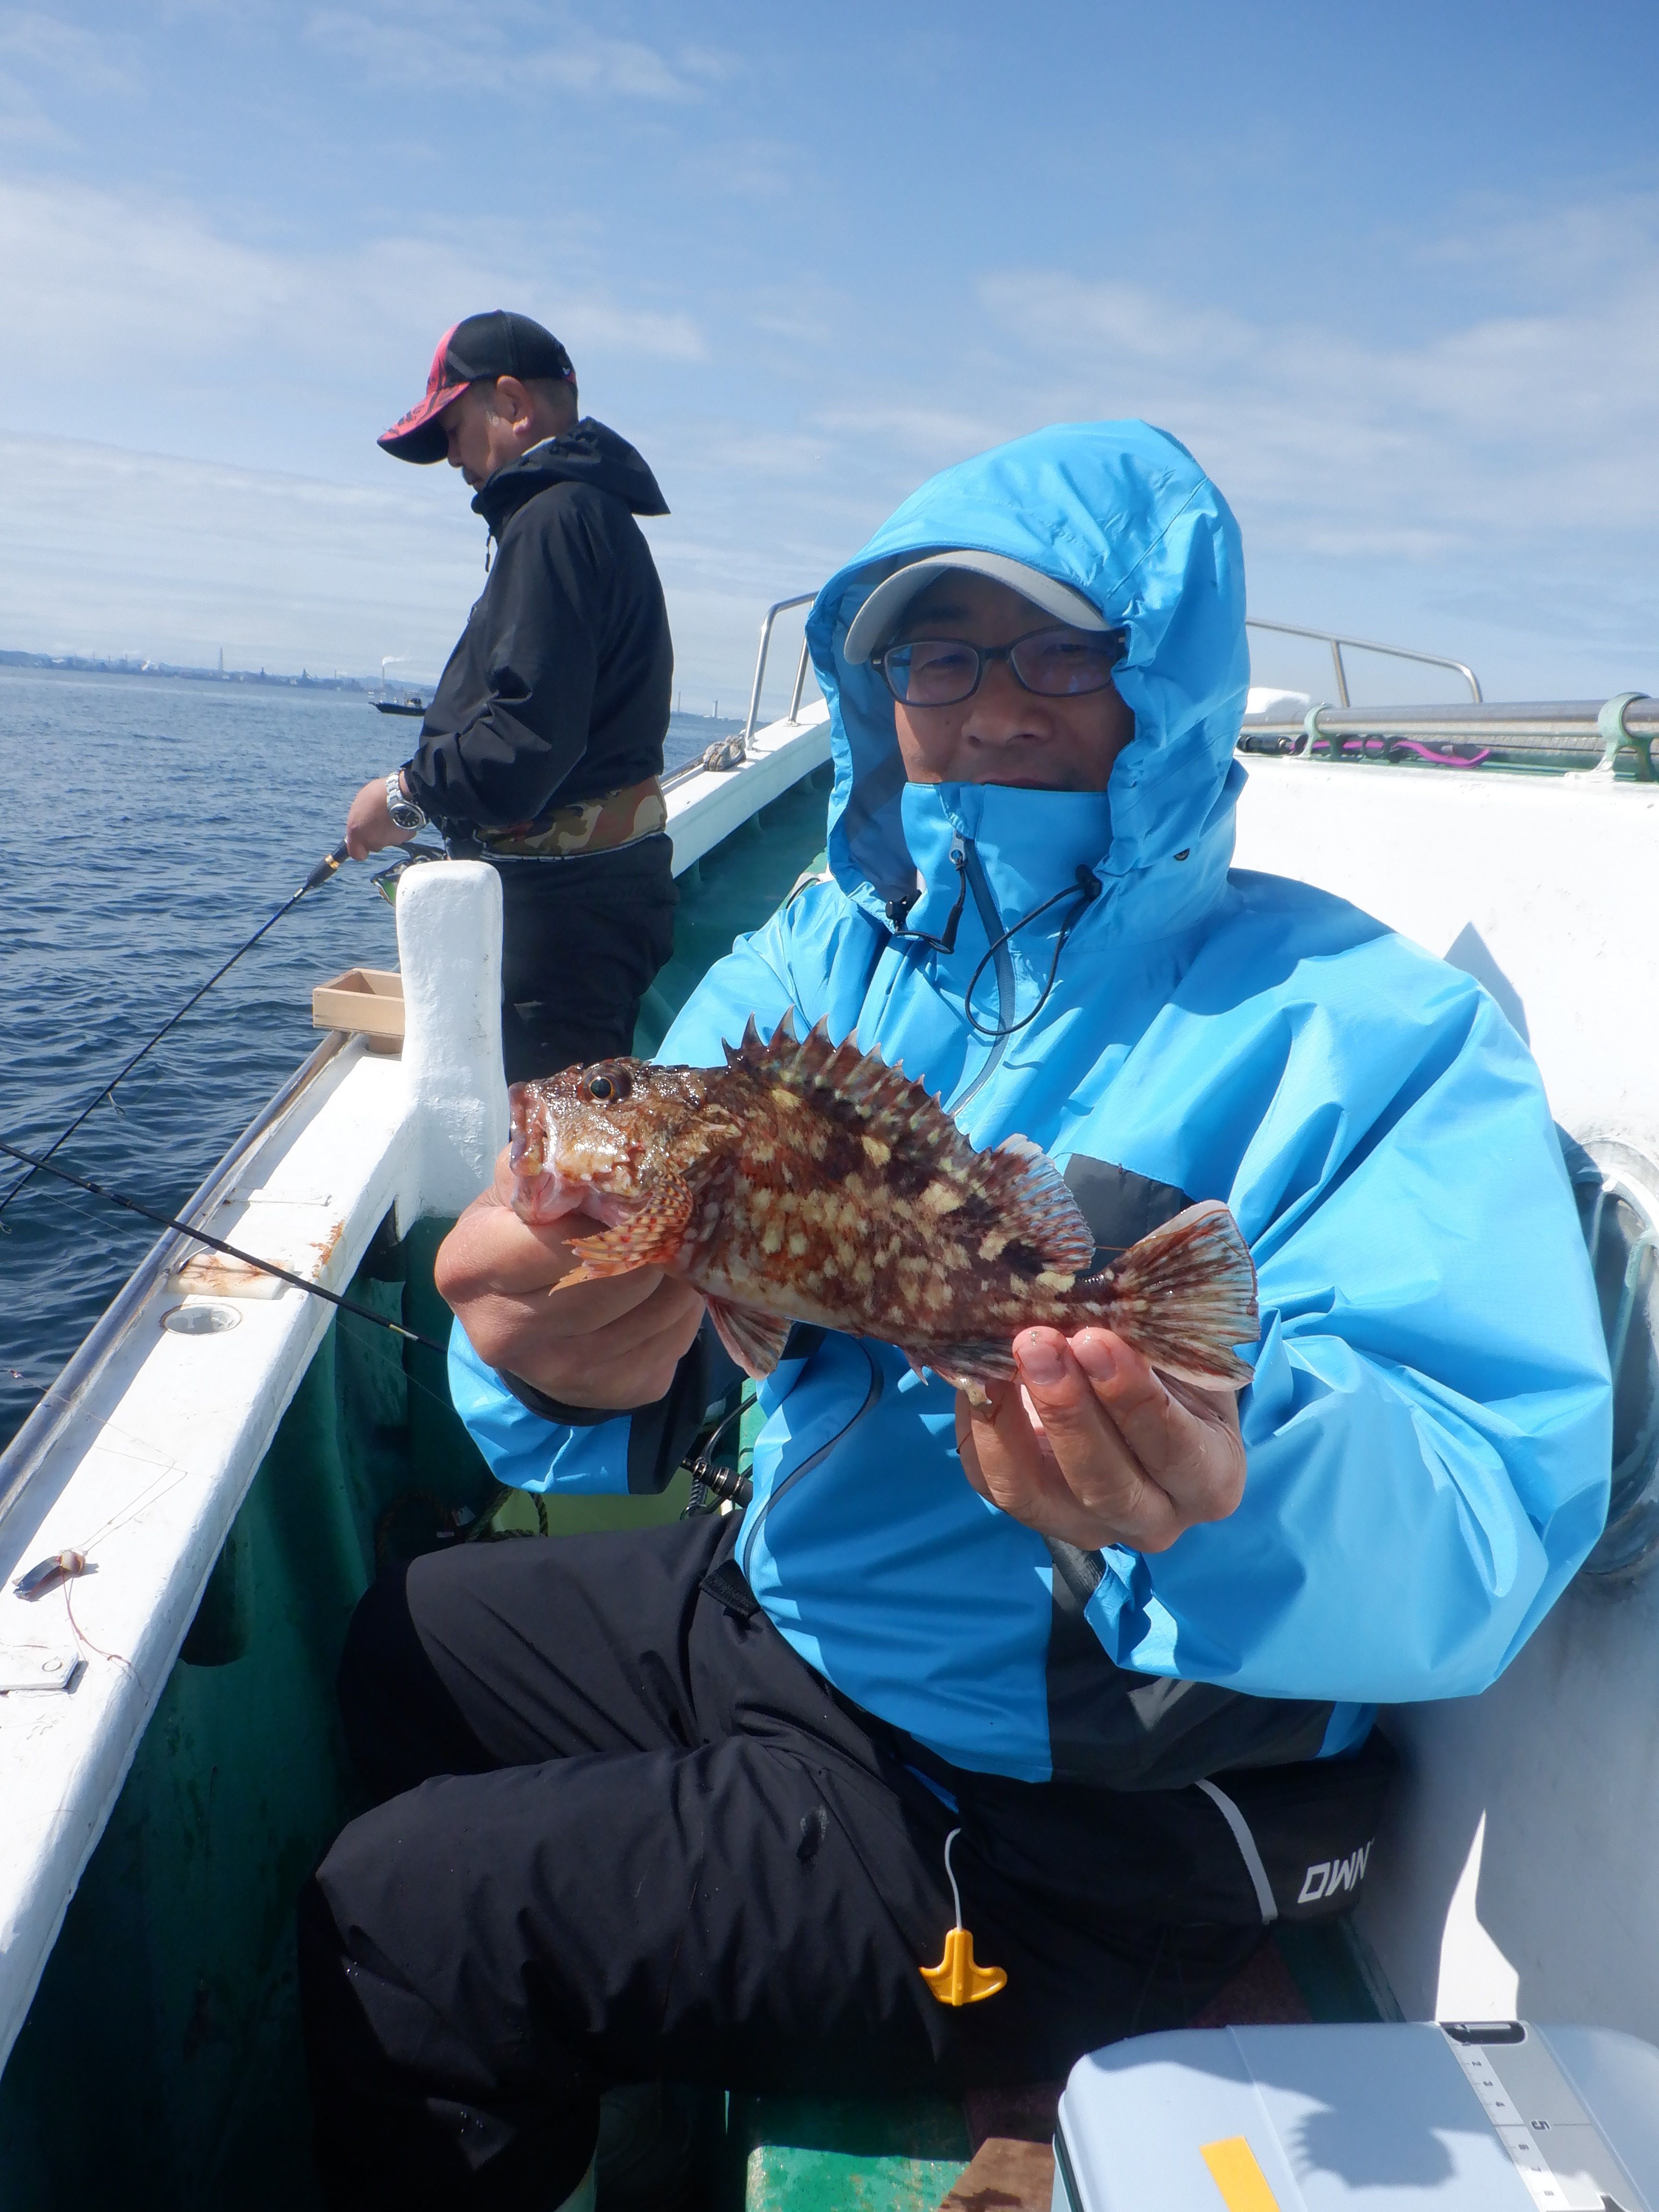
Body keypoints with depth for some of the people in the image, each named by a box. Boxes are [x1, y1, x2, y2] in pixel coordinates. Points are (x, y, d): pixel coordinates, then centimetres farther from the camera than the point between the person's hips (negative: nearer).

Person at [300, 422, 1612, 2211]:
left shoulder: (1363, 1029, -19)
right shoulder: (825, 954, -2)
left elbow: (1495, 1525, -27)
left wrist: (1236, 1493, -50)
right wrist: (557, 1364, -37)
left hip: (1050, 1837, -6)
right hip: (771, 1603, 7)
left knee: (397, 1924, -8)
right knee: (402, 1645, 23)